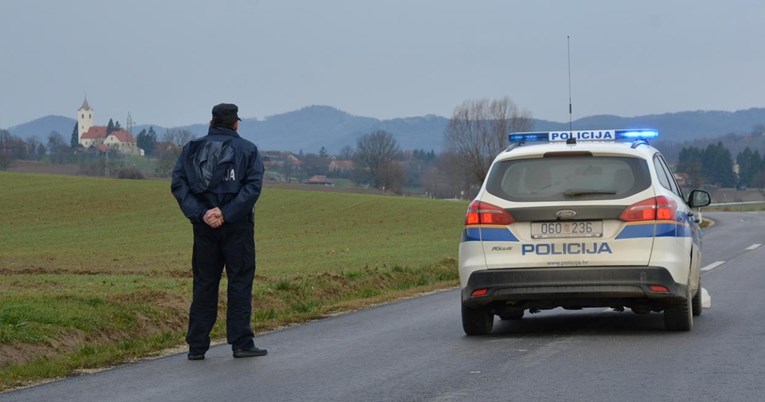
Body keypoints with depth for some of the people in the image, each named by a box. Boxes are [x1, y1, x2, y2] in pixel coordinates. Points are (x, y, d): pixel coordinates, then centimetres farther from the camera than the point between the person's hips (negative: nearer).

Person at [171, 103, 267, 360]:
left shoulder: (192, 149, 8)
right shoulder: (247, 149, 2)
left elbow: (178, 184, -5)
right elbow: (253, 186, -12)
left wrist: (200, 213, -12)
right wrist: (226, 213, -16)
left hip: (204, 225, 3)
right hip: (237, 226, -3)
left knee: (204, 284, 7)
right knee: (240, 282, 4)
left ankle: (197, 346, 6)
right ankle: (241, 343, 2)